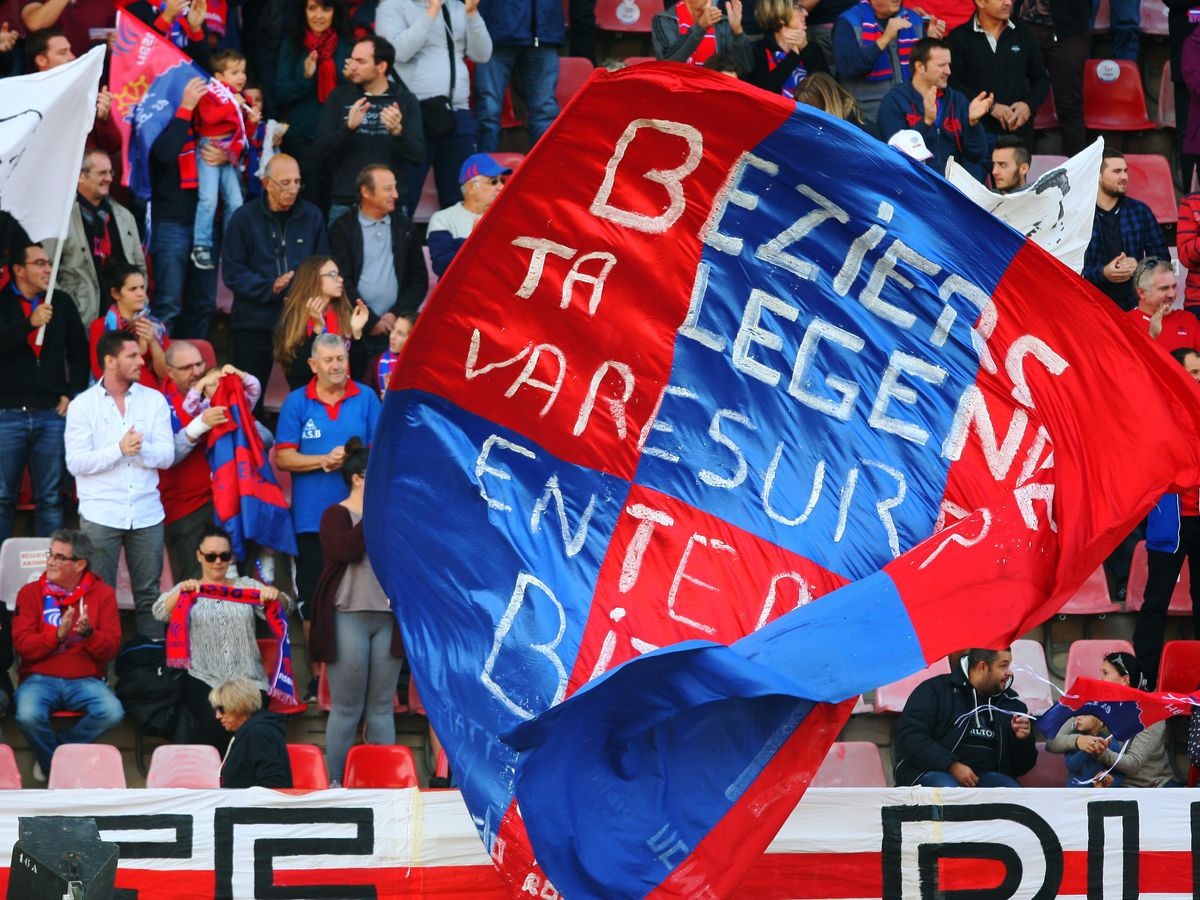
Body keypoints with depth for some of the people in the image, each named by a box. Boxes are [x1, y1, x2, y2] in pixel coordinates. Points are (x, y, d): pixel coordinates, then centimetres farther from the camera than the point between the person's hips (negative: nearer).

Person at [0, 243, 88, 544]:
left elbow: (79, 353, 17)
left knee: (51, 499, 3)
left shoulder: (62, 304, 11)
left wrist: (73, 394, 7)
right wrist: (29, 323, -22)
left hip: (51, 414, 2)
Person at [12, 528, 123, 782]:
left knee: (112, 713, -29)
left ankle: (59, 748, -5)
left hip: (85, 680, 1)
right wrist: (57, 635, -19)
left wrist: (88, 633, -20)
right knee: (28, 716, -33)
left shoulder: (102, 594, 7)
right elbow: (22, 645, -5)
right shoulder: (30, 593, 5)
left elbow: (111, 649, 0)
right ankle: (50, 765, -1)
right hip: (40, 677, -1)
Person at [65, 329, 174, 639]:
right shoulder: (83, 404, 1)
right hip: (100, 515, -2)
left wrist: (141, 448, -18)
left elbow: (167, 456, 1)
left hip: (146, 514, 2)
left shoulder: (153, 400, 8)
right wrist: (119, 449, -17)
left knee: (149, 595, 4)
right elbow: (75, 462, -8)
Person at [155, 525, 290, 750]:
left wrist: (275, 595, -16)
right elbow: (161, 613, -2)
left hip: (248, 681, 1)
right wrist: (181, 592, -22)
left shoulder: (247, 586, 20)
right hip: (204, 680, -1)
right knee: (213, 723, -30)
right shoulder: (189, 590, 16)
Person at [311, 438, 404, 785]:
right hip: (349, 617, -5)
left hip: (387, 619, 5)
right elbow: (345, 551, -20)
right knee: (347, 709, -4)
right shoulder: (337, 515, -2)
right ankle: (337, 784, 0)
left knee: (381, 708, 5)